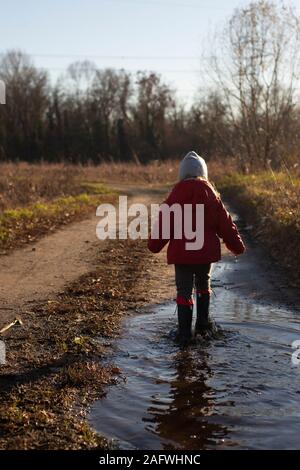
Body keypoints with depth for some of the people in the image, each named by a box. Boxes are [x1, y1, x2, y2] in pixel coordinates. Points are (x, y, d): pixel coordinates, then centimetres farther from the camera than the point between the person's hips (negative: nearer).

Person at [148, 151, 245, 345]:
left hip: (181, 252, -2)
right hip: (206, 251, 2)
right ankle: (202, 323, 29)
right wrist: (237, 246, 11)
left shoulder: (175, 195, -6)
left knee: (184, 291, 3)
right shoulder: (210, 194, -2)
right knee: (203, 285, 24)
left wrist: (154, 245, 13)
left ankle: (185, 334, 2)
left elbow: (164, 222, -1)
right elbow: (225, 222, 2)